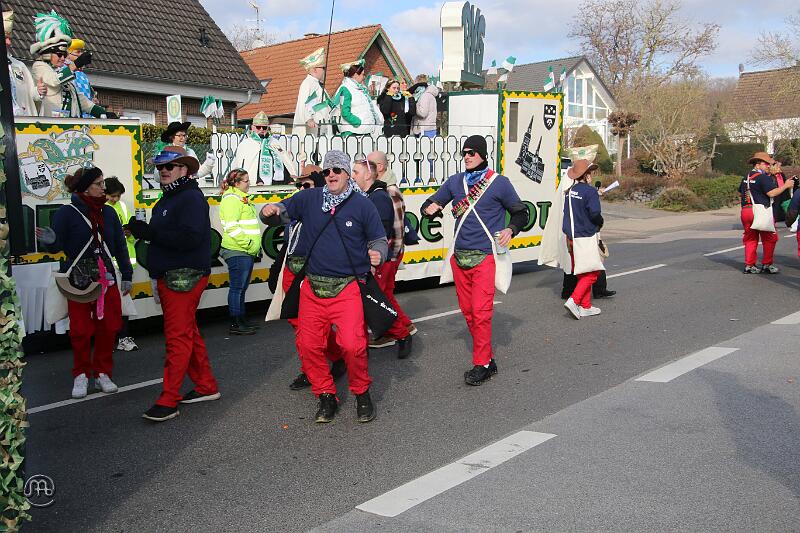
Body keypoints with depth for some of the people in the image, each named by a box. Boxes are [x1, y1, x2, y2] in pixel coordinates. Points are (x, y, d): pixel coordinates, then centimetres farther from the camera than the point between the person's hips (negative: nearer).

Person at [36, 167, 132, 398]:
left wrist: (126, 275, 9)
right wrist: (50, 240, -30)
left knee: (108, 327, 5)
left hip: (107, 279, 4)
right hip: (79, 281, -4)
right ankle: (81, 375, 16)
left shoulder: (108, 212, 8)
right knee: (81, 330, 0)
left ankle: (102, 373, 19)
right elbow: (58, 246, -6)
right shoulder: (66, 213, -5)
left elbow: (120, 246, 11)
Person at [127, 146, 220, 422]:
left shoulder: (191, 198, -13)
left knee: (178, 337, -7)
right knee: (189, 333, 16)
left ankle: (168, 400, -3)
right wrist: (142, 230, 0)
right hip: (168, 276, 10)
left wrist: (149, 232, -22)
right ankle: (206, 386, 27)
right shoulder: (167, 198, 19)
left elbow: (190, 237, -26)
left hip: (185, 276, -10)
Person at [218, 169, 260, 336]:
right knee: (237, 288, -6)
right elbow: (231, 227, -21)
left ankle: (242, 321, 21)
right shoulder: (231, 199, -11)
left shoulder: (241, 198, 22)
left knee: (242, 288, 14)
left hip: (247, 252, 10)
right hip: (237, 252, -10)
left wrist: (256, 246, 22)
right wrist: (248, 244, -20)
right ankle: (235, 325, -2)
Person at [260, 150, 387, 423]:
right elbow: (281, 213, 11)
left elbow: (379, 239, 7)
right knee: (308, 344, 2)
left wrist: (377, 254, -16)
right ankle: (326, 396, 22)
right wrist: (271, 211, -13)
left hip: (348, 288, -3)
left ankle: (361, 393, 11)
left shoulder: (363, 204, 1)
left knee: (352, 344, -15)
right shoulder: (309, 198, 6)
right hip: (313, 288, 3)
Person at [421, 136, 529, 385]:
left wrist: (511, 229, -11)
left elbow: (520, 212, 9)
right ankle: (487, 357, 22)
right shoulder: (455, 181, 11)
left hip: (485, 256, -5)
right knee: (467, 309, 9)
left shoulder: (499, 182, 0)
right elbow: (429, 204, 15)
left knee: (481, 311, -10)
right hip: (459, 256, 5)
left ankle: (482, 364, 0)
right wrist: (429, 209, -9)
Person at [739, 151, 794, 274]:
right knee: (769, 239, 5)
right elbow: (772, 193, -17)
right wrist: (786, 186, -8)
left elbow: (740, 192, 24)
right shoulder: (763, 177, -11)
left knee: (750, 239, 12)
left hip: (745, 211, 8)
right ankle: (767, 264, 7)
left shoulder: (746, 177, 15)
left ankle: (749, 265, 11)